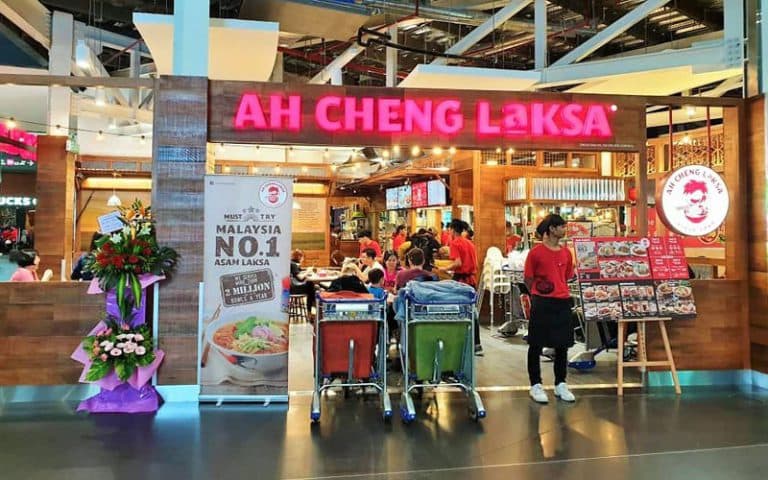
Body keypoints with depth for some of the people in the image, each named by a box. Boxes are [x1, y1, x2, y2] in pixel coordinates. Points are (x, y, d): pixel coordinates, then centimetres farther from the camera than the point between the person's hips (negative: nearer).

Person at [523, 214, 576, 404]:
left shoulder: (566, 253, 7)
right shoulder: (536, 252, -8)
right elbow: (528, 279, -1)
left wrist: (562, 292, 8)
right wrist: (538, 295, 3)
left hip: (563, 303, 5)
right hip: (542, 304, -5)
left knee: (562, 345, 11)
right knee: (536, 345, 5)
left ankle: (560, 385, 24)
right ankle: (536, 385, 16)